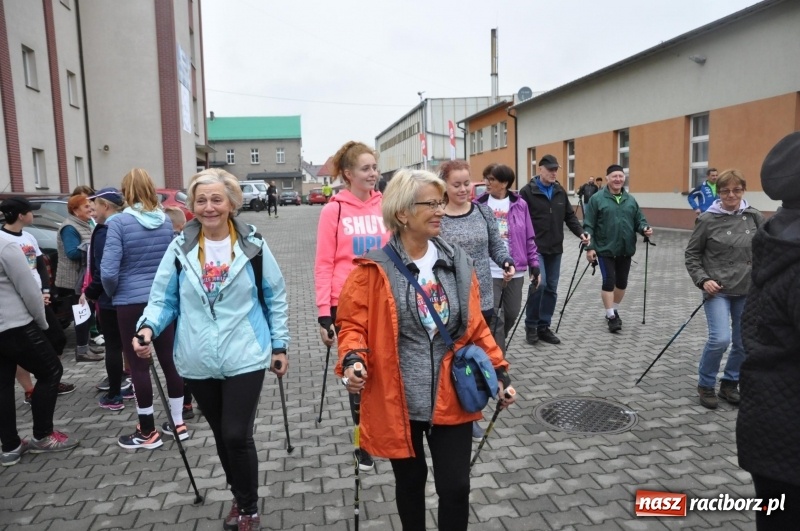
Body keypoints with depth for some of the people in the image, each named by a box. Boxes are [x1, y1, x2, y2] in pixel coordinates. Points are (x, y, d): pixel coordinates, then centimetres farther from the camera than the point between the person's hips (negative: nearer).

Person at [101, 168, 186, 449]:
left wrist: (112, 294, 3)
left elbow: (108, 272, -15)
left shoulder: (119, 222, -12)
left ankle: (148, 432, 16)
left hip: (131, 303, -5)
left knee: (139, 366, 5)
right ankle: (178, 423, 23)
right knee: (169, 360, 12)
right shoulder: (166, 221, 3)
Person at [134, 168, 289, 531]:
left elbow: (275, 297, 2)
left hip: (244, 359, -3)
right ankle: (240, 498, 40)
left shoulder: (252, 245, -5)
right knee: (222, 436, 17)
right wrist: (148, 327, -17)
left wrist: (279, 344, 3)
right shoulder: (180, 248, -2)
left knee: (237, 436, -3)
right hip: (199, 362, 3)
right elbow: (163, 299, 3)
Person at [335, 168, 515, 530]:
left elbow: (474, 325, 9)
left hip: (451, 398, 2)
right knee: (410, 482, 18)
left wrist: (498, 370, 5)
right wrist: (353, 360, -24)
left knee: (455, 486, 7)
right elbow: (353, 323, -5)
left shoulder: (456, 262, 2)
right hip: (398, 401, -2)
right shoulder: (375, 269, -10)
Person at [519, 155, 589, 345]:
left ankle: (544, 327, 18)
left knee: (551, 288, 7)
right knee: (539, 283, -15)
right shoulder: (527, 191, -7)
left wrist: (580, 233, 1)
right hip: (535, 247, -6)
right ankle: (531, 325, 3)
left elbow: (569, 216, 15)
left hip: (555, 248, 6)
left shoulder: (560, 191, 11)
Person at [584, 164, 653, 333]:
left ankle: (614, 310, 32)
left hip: (626, 250, 5)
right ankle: (611, 316, 6)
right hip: (605, 249, -5)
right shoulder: (597, 199, -5)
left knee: (622, 282, 13)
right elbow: (589, 225, -7)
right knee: (609, 281, -5)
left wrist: (645, 229, -10)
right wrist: (590, 247, -14)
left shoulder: (631, 200, 10)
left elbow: (639, 220, 13)